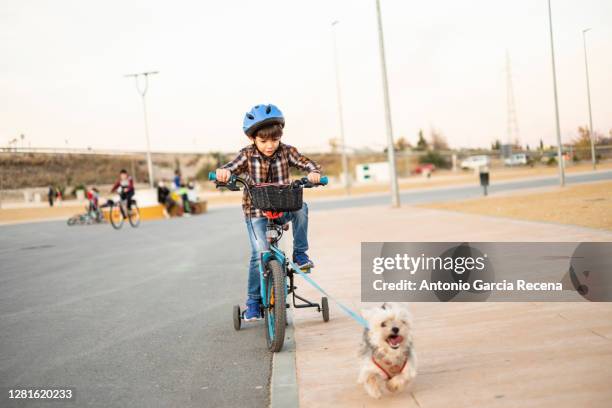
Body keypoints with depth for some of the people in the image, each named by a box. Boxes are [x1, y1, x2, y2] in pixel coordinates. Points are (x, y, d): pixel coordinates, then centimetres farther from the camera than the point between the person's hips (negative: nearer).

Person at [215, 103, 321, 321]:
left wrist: (314, 172, -35)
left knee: (301, 208, -30)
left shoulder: (286, 151, -5)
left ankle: (300, 253, -10)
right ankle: (253, 300, 1)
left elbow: (306, 162, -12)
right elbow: (232, 167, -18)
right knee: (260, 253, -14)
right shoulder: (247, 155, -7)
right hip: (256, 212, -1)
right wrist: (223, 172, -43)